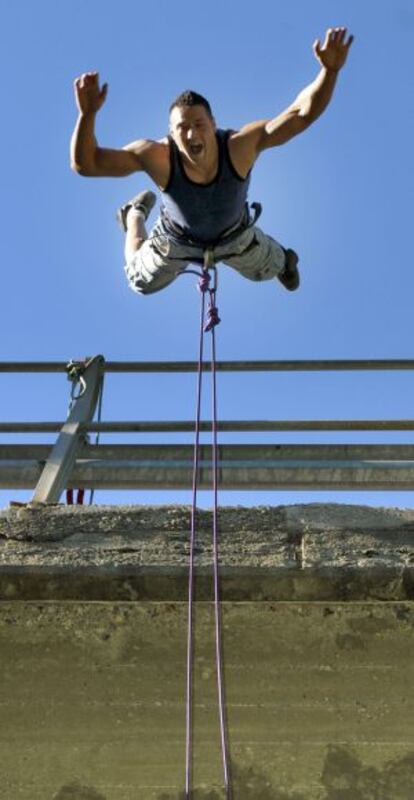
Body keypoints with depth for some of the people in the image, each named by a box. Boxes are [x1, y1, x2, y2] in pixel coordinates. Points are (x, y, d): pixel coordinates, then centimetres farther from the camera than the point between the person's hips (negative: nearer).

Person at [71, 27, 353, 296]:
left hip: (235, 236, 1)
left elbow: (302, 114, -45)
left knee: (267, 270, 29)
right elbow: (84, 164, -45)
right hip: (177, 240, 0)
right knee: (142, 284, 27)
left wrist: (330, 70, -62)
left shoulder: (240, 146, -41)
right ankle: (135, 214, 52)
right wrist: (87, 114, -62)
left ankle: (284, 259, 68)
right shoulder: (157, 156, -43)